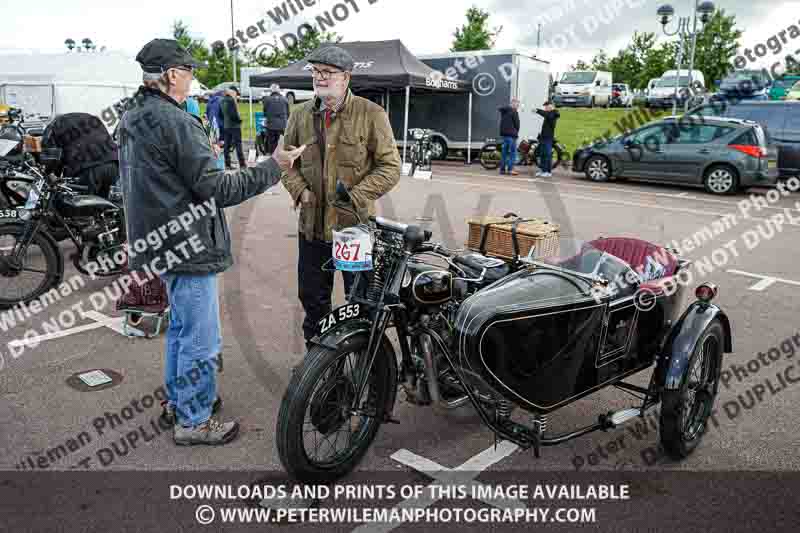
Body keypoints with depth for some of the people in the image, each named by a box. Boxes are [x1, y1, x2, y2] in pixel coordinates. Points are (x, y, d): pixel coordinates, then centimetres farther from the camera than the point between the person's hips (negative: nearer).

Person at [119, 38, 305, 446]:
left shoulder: (131, 121, 10)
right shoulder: (177, 123, -20)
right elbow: (216, 189, -21)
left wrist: (203, 154, 27)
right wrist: (273, 166, -15)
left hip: (160, 242, 10)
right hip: (188, 245, -10)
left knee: (180, 327, 24)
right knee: (200, 339, 2)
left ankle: (177, 401, 37)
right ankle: (194, 420, 14)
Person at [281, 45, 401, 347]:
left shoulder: (371, 115, -7)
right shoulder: (301, 116, 8)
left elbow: (390, 167, -8)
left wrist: (355, 197, -17)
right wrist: (299, 190, -3)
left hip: (356, 225, -5)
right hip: (311, 225, 5)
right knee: (312, 299, 17)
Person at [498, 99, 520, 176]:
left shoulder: (503, 111, 15)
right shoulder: (514, 111, -10)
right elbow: (517, 123, -8)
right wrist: (516, 132, 6)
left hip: (504, 133, 8)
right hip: (511, 134, -8)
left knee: (505, 151, 11)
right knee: (513, 152, -6)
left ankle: (502, 169, 10)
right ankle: (510, 169, -13)